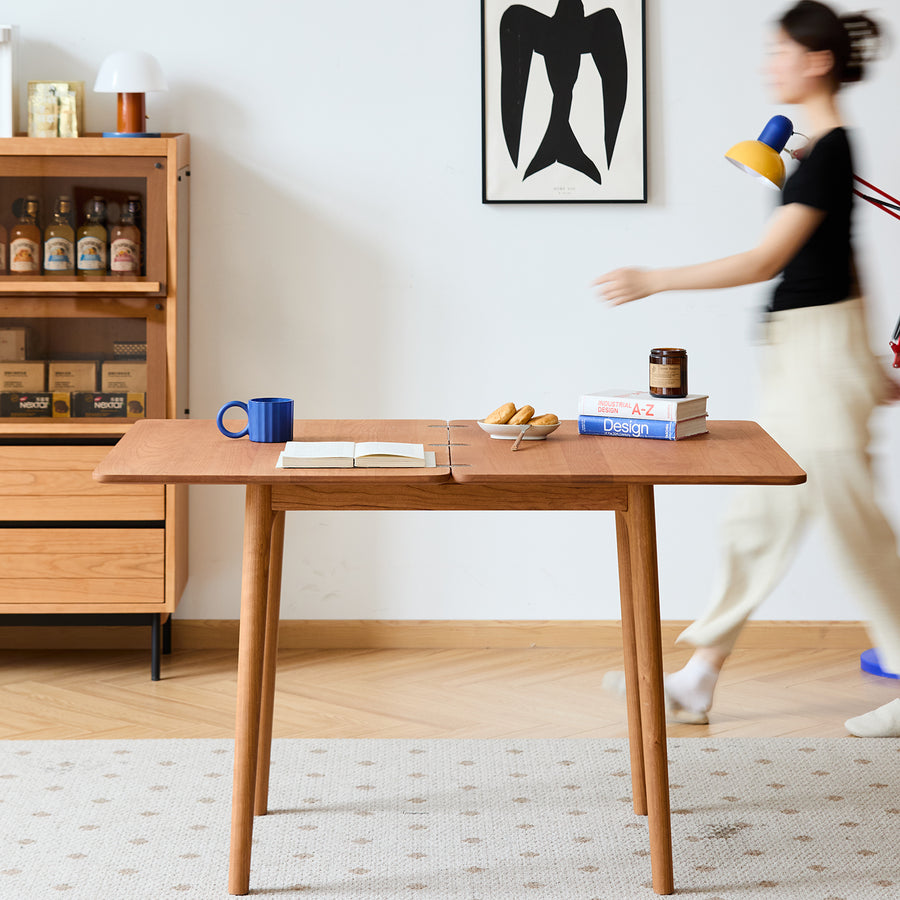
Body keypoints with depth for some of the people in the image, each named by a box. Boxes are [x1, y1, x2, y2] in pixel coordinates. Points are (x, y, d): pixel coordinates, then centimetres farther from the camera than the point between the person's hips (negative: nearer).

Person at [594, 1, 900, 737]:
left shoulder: (828, 152, -18)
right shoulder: (825, 149, 12)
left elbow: (767, 260, -22)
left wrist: (652, 282, -22)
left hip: (820, 347, -10)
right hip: (798, 353, 10)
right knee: (759, 517, 11)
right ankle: (698, 681, 16)